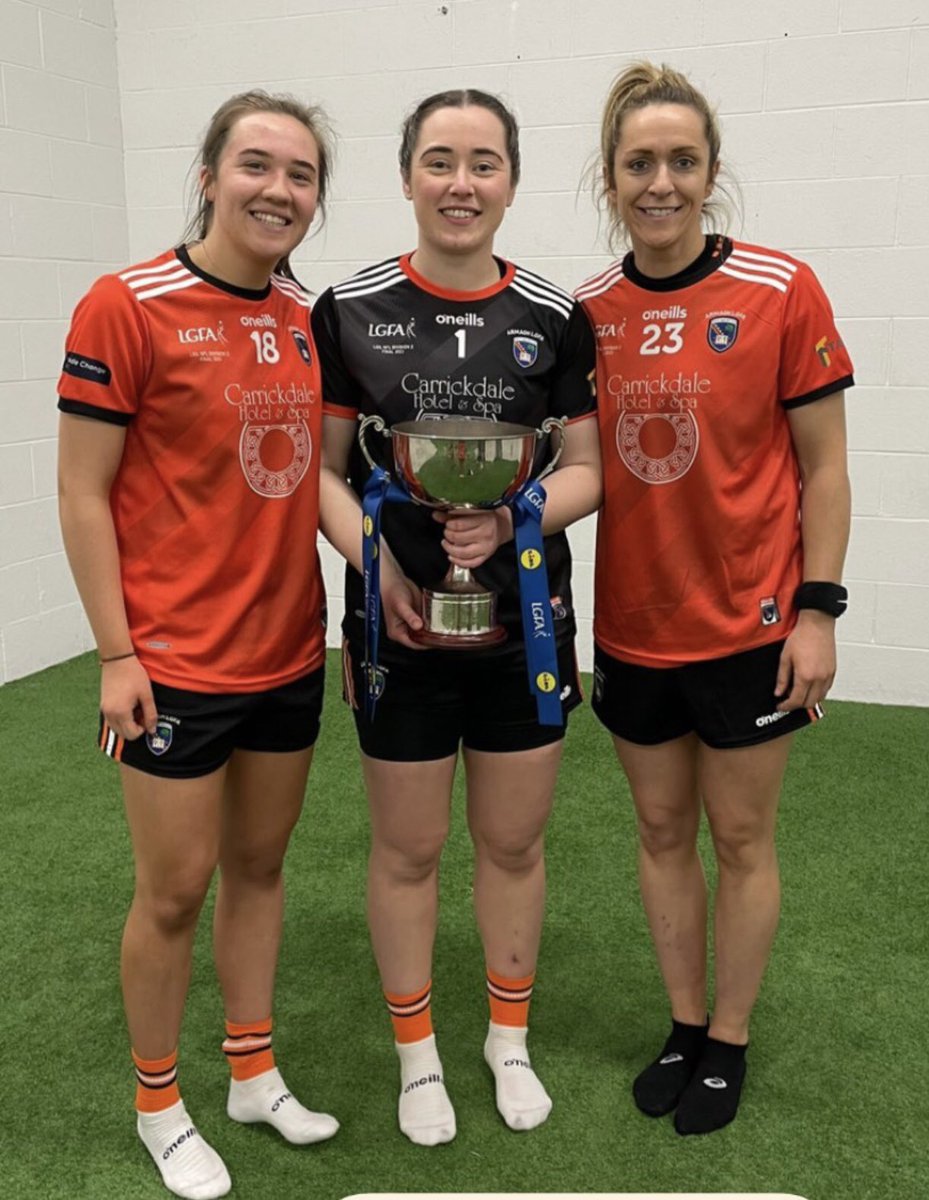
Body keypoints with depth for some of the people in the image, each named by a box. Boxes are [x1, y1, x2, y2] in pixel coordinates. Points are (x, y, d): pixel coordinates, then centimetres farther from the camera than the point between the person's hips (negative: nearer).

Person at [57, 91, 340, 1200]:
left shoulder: (306, 320, 6)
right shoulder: (128, 306, -12)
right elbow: (82, 494, -11)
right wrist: (116, 655, -13)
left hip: (289, 652, 6)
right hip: (175, 665, -5)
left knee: (258, 865, 17)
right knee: (175, 888, 7)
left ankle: (253, 1073, 37)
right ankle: (158, 1103, 31)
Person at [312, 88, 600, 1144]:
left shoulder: (555, 316, 1)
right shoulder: (350, 310, -2)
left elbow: (588, 470, 3)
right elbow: (323, 467, 1)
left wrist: (512, 519, -16)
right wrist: (372, 557, -16)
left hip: (525, 621, 2)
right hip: (400, 624, -1)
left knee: (513, 842, 14)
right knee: (406, 850, 11)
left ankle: (508, 1038, 38)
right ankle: (418, 1054, 34)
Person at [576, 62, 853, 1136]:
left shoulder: (780, 291, -9)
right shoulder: (586, 312, 1)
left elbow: (823, 467, -6)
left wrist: (817, 609, -10)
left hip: (748, 623, -3)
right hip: (631, 627, 4)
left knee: (739, 836, 10)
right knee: (661, 828, 16)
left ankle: (728, 1044, 30)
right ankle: (683, 1026, 36)